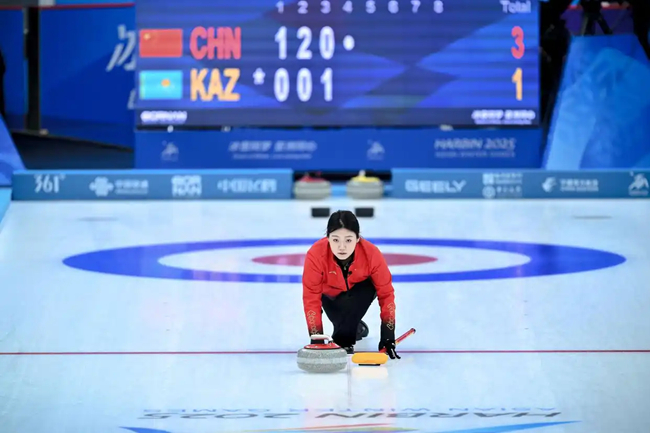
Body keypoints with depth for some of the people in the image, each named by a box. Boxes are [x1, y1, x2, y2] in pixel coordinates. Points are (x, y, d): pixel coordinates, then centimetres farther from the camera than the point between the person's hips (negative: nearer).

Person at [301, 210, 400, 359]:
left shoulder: (372, 254, -35)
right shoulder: (315, 255, -37)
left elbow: (386, 293, -24)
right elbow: (311, 298, -30)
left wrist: (388, 335, -28)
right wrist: (316, 337, -36)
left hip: (361, 291, -1)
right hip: (330, 296, 1)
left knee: (368, 287, -33)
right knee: (343, 321, -22)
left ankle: (343, 340, -16)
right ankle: (356, 327, 15)